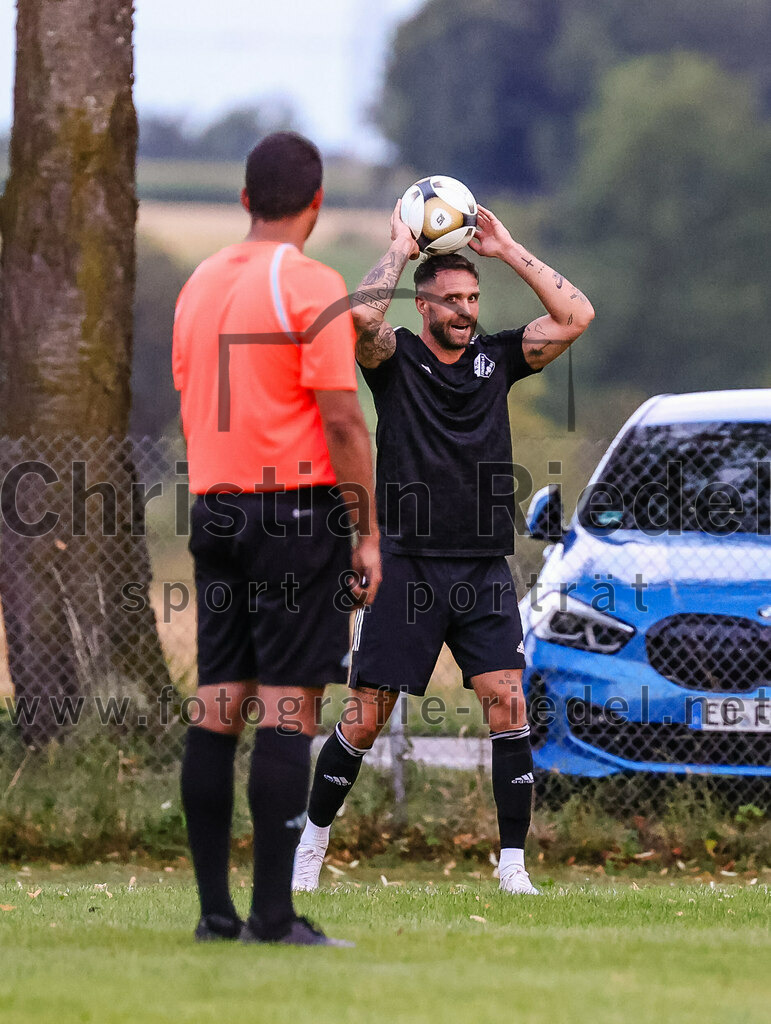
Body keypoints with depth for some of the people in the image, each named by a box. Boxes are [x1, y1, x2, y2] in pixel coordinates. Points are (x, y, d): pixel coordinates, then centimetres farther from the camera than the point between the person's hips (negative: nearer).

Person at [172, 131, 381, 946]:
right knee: (288, 710, -7)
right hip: (296, 510, -7)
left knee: (216, 710, 7)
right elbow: (343, 422, -13)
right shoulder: (311, 286, -9)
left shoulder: (198, 284, 12)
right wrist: (366, 534, -8)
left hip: (213, 508, 7)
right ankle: (273, 915, -11)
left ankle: (214, 910, 7)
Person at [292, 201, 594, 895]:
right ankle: (312, 843, 20)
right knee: (367, 716, 1)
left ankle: (513, 865, -9)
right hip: (408, 568, -2)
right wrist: (401, 250, -9)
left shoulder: (497, 358, 11)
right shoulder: (395, 359, 2)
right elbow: (360, 316, -21)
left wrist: (507, 250, 0)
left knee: (506, 701, -12)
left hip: (484, 572, 2)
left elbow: (576, 316, 0)